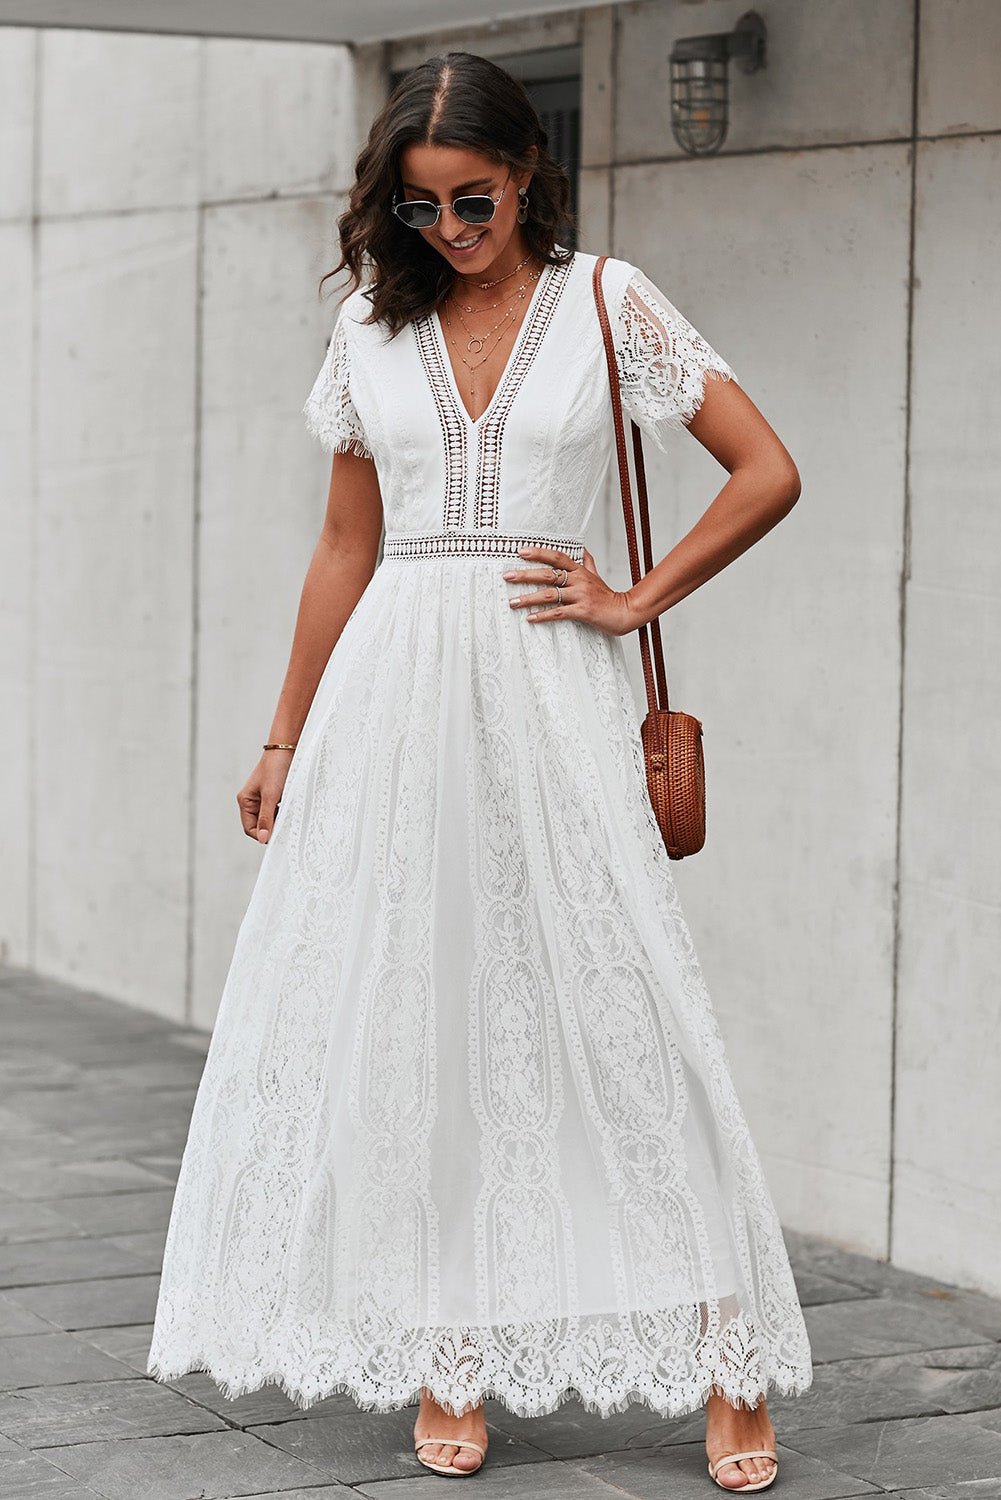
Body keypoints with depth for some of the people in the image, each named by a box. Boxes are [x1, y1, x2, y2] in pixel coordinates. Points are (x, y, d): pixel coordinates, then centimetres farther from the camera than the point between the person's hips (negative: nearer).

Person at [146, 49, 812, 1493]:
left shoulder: (607, 301, 3)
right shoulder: (375, 323, 10)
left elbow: (768, 471, 3)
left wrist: (636, 601, -1)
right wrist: (285, 737, 15)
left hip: (545, 686, -3)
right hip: (394, 690, 3)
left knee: (618, 1002, -7)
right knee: (410, 1012, 1)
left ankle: (729, 1371, -3)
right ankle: (446, 1366, 10)